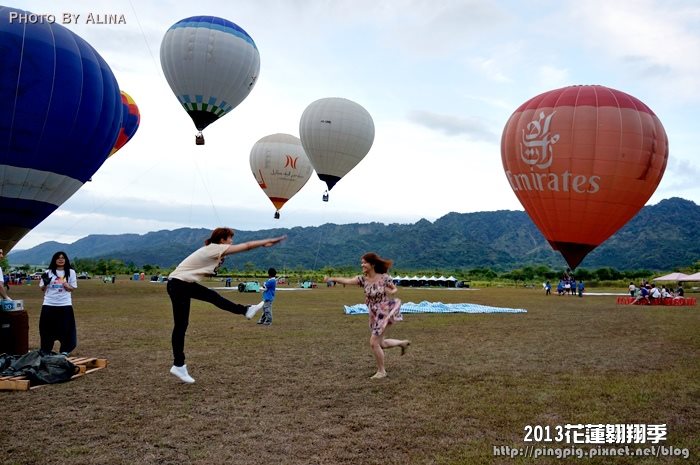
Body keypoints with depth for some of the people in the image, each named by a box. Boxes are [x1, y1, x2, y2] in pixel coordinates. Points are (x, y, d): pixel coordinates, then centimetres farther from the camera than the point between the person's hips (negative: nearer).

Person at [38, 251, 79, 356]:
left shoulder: (71, 272, 3)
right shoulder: (48, 272, 5)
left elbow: (72, 288, 2)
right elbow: (42, 288, 9)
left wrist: (65, 285, -18)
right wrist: (45, 282, -12)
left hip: (65, 305, -1)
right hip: (49, 304, 1)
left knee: (65, 329, 1)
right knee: (47, 328, 5)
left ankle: (65, 351, 13)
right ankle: (46, 350, 19)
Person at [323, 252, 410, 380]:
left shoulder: (384, 278, -14)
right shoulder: (363, 279, -5)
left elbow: (395, 289, 2)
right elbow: (347, 280, -21)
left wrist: (391, 291, -22)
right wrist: (332, 279, -35)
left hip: (384, 313, -6)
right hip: (374, 315, 6)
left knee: (374, 342, -10)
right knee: (380, 344, 16)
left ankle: (381, 371, 9)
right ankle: (403, 343, 42)